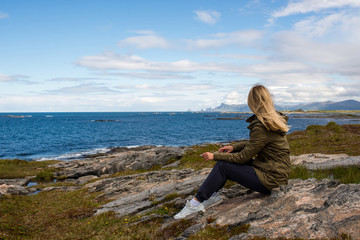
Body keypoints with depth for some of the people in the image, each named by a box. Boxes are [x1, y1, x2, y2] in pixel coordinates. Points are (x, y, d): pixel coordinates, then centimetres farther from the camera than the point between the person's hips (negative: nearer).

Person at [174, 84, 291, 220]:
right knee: (229, 156, 7)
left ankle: (196, 202, -2)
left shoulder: (261, 127, -24)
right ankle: (213, 195, 10)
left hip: (272, 179, -9)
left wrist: (215, 156, -8)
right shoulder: (274, 119, 6)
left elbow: (243, 157, -17)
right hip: (274, 172, 10)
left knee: (222, 166, -11)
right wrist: (234, 147, 8)